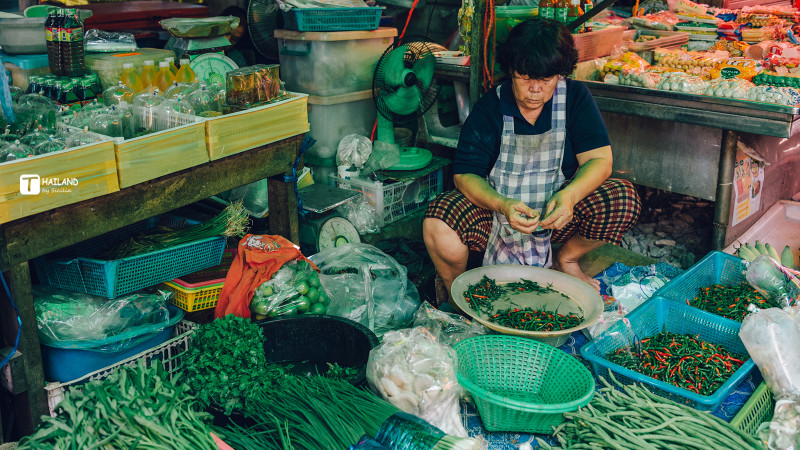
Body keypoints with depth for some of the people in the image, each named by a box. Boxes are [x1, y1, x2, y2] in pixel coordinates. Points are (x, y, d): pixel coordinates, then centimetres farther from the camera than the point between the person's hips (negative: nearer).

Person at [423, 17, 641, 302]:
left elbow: (599, 160, -11)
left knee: (623, 199, -24)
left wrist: (569, 195, -33)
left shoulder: (575, 97, -5)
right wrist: (502, 205, -35)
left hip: (557, 211, 2)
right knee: (438, 228, -31)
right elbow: (465, 175, -14)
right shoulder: (489, 109, -10)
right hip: (496, 207, -2)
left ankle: (565, 260, 6)